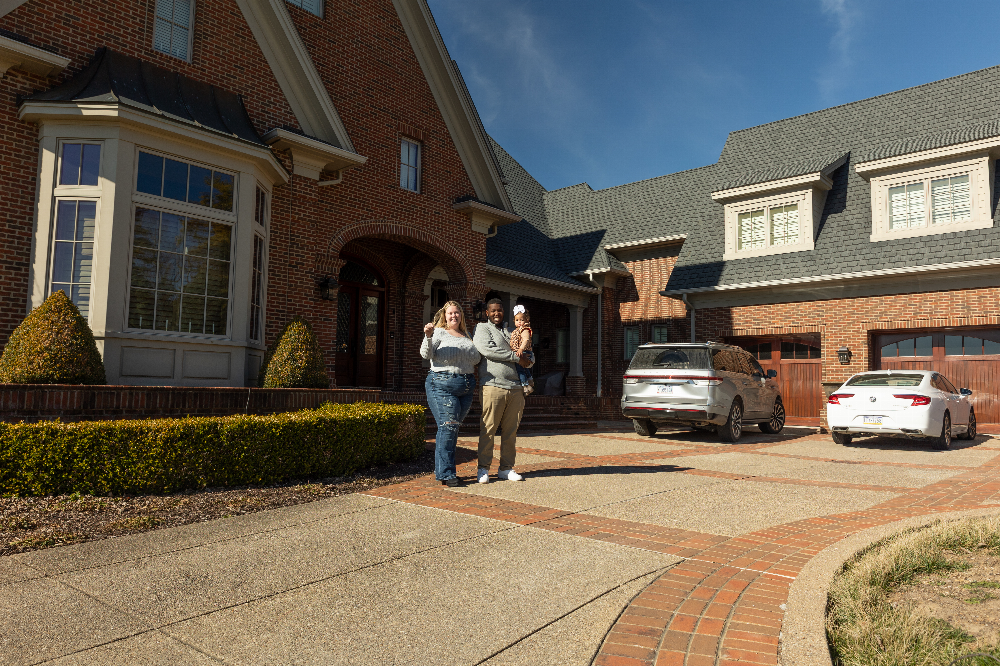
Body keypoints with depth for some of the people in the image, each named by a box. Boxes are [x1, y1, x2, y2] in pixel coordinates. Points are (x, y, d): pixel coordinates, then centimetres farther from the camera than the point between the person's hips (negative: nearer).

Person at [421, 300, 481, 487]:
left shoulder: (467, 336, 21)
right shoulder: (439, 332, 3)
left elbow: (474, 360, 27)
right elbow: (426, 354, -10)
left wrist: (474, 382, 17)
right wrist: (428, 337, -25)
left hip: (466, 387, 6)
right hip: (443, 384, -6)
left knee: (454, 428, 6)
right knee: (448, 426, -12)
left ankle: (441, 470, 15)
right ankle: (446, 474, -9)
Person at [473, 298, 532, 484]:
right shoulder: (482, 329, 8)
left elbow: (529, 360, 27)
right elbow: (487, 350, -12)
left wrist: (527, 360, 1)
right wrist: (516, 357, -7)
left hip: (515, 388, 5)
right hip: (493, 386, -5)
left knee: (511, 430, 5)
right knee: (488, 429, -4)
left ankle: (506, 468, 13)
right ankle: (483, 468, 4)